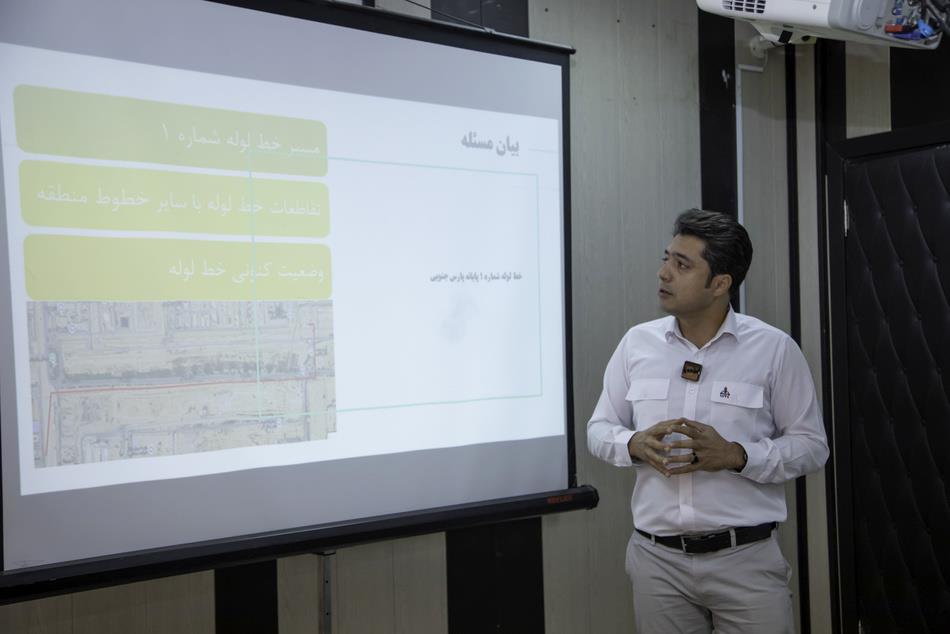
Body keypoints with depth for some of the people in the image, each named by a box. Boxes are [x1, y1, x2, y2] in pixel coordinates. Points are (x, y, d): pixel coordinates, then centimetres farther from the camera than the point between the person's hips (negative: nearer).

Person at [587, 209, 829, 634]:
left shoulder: (774, 348, -4)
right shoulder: (636, 342, 3)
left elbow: (811, 444, -2)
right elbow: (599, 429, 8)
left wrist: (736, 455, -18)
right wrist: (635, 445, -14)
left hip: (746, 559, -2)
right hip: (656, 558, 2)